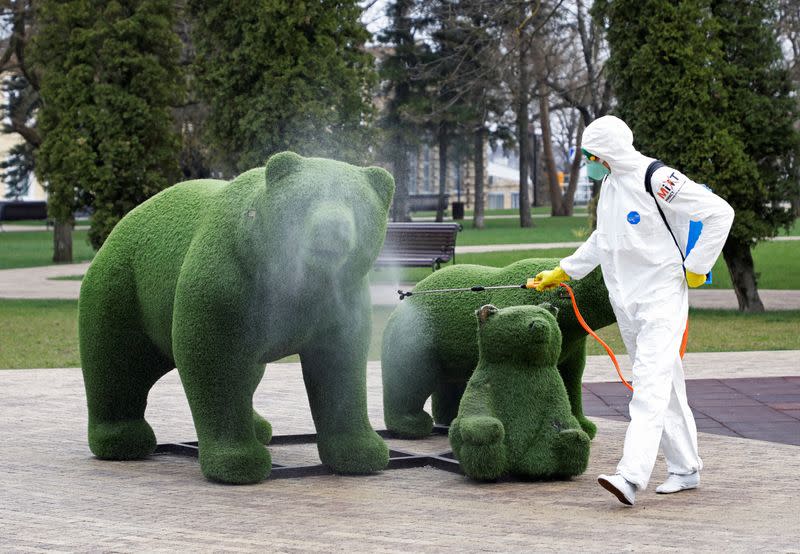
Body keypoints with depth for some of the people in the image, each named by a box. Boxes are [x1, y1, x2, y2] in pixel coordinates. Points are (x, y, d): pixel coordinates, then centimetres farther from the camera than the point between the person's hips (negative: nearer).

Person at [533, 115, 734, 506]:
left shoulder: (657, 179, -15)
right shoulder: (611, 184, 13)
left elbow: (720, 213, -15)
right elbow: (603, 239, 28)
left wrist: (695, 267, -13)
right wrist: (563, 272, 28)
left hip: (662, 297, -8)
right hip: (626, 302, 8)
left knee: (650, 385, -16)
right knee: (666, 387, 12)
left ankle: (631, 476, -27)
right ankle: (685, 469, 20)